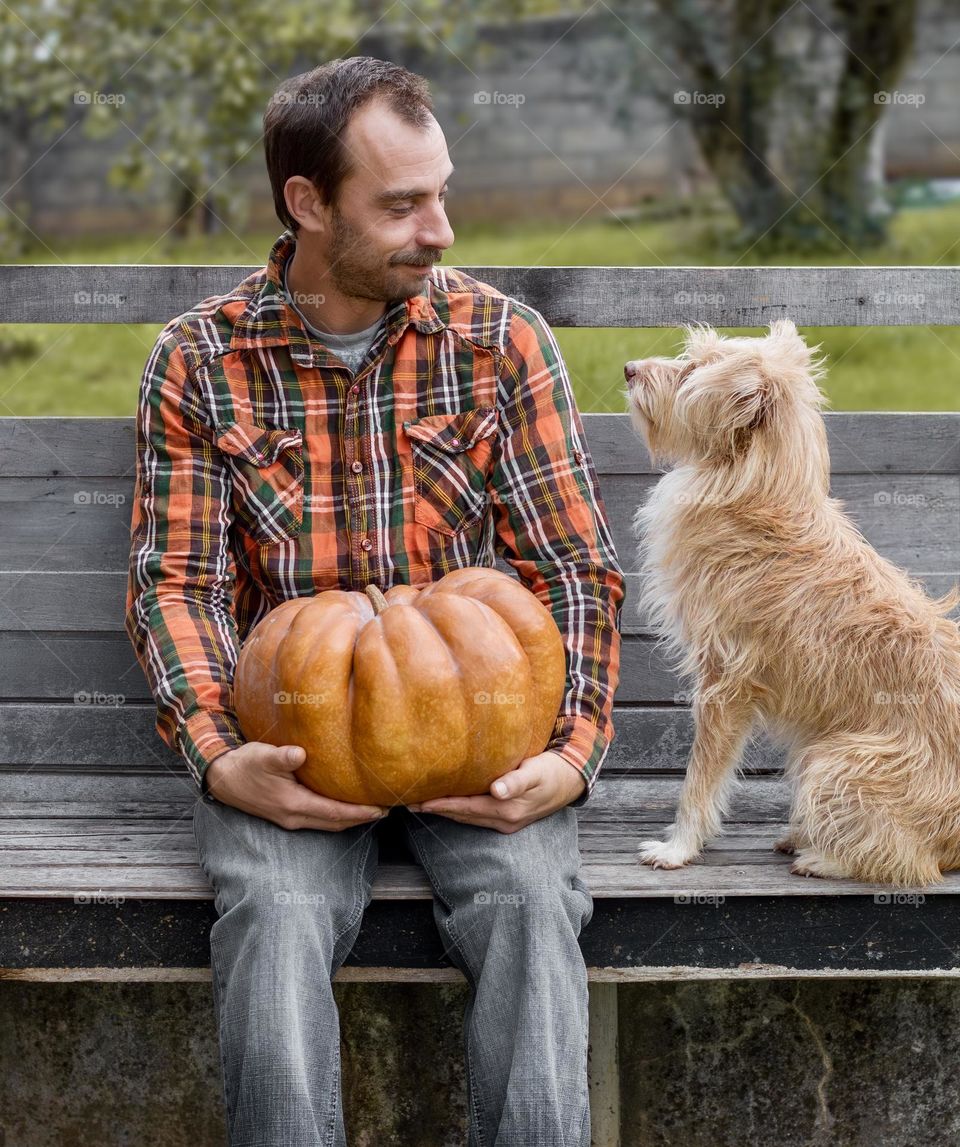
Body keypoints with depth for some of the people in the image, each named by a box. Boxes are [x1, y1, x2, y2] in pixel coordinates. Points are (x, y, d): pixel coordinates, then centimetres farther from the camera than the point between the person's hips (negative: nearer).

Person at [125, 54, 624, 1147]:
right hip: (288, 728, 0)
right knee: (274, 915, -30)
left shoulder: (501, 338, 4)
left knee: (529, 901, -28)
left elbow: (574, 567, 3)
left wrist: (575, 749, -13)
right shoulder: (199, 358, 3)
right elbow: (176, 579, 1)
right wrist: (216, 755, -17)